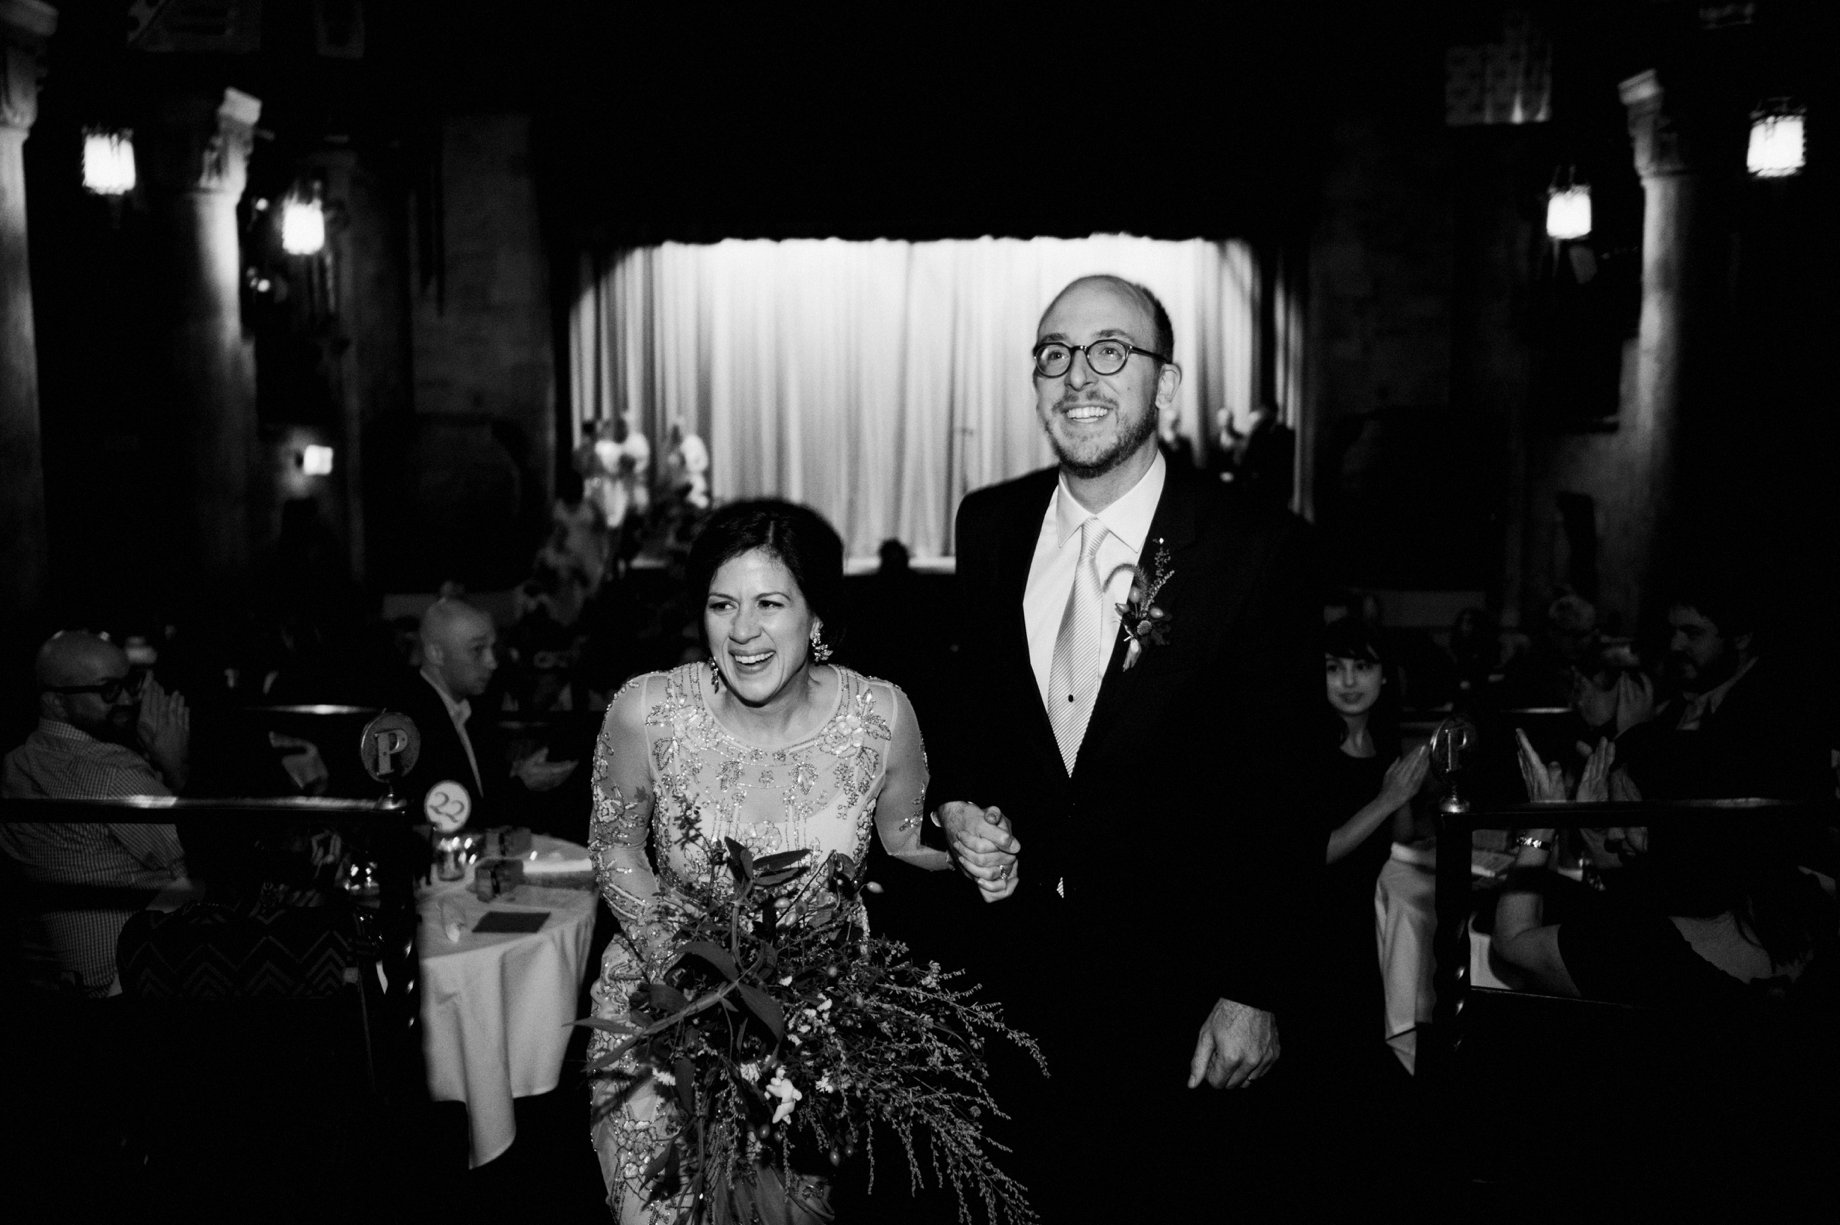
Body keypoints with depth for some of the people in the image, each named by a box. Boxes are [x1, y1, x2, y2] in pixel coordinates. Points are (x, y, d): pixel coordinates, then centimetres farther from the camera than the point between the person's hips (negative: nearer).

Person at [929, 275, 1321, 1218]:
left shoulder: (1259, 548, -13)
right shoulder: (990, 524, 1)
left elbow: (1285, 791, -11)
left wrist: (1255, 994, -11)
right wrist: (955, 805, -6)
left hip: (1176, 991, -3)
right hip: (1014, 971, 4)